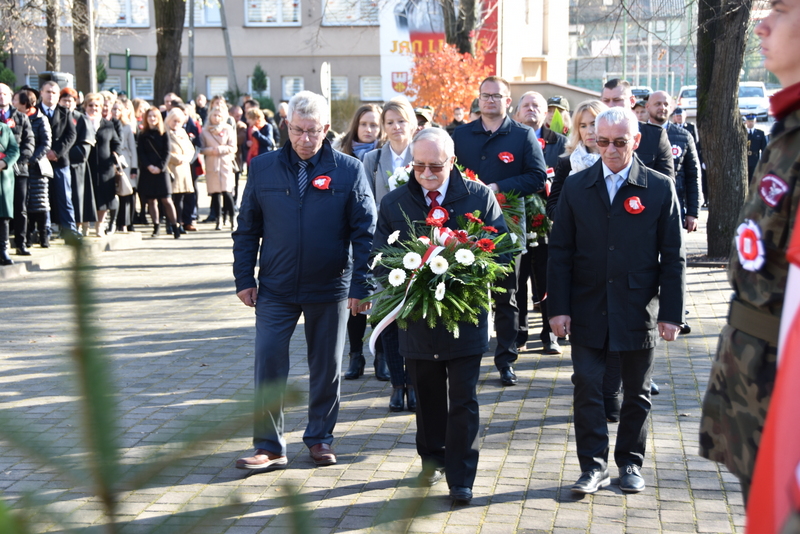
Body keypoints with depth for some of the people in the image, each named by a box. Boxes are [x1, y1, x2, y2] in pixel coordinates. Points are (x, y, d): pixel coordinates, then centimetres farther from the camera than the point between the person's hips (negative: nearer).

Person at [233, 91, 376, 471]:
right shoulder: (263, 168, 1)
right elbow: (246, 229, 7)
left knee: (327, 367, 10)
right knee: (268, 364, -3)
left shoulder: (349, 170, -4)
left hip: (330, 287, -1)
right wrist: (244, 278, 1)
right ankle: (269, 446, 6)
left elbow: (365, 233, -3)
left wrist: (362, 286, -8)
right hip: (275, 289, 1)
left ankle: (320, 438, 27)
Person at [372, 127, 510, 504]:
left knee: (463, 401, 0)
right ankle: (432, 461, 34)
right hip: (417, 318, 2)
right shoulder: (393, 204, 3)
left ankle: (461, 478, 8)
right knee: (427, 398, 16)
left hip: (466, 317, -2)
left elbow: (501, 248, -1)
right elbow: (380, 257, 5)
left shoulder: (480, 197, -2)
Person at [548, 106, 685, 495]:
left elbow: (673, 256, -1)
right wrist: (559, 308, -4)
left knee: (637, 393, 10)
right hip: (588, 311, 1)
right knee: (587, 388, 0)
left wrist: (670, 313, -5)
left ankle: (630, 462, 25)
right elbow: (560, 252, 3)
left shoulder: (660, 189, -2)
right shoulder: (576, 187, 2)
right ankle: (593, 465, 11)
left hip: (639, 310, -1)